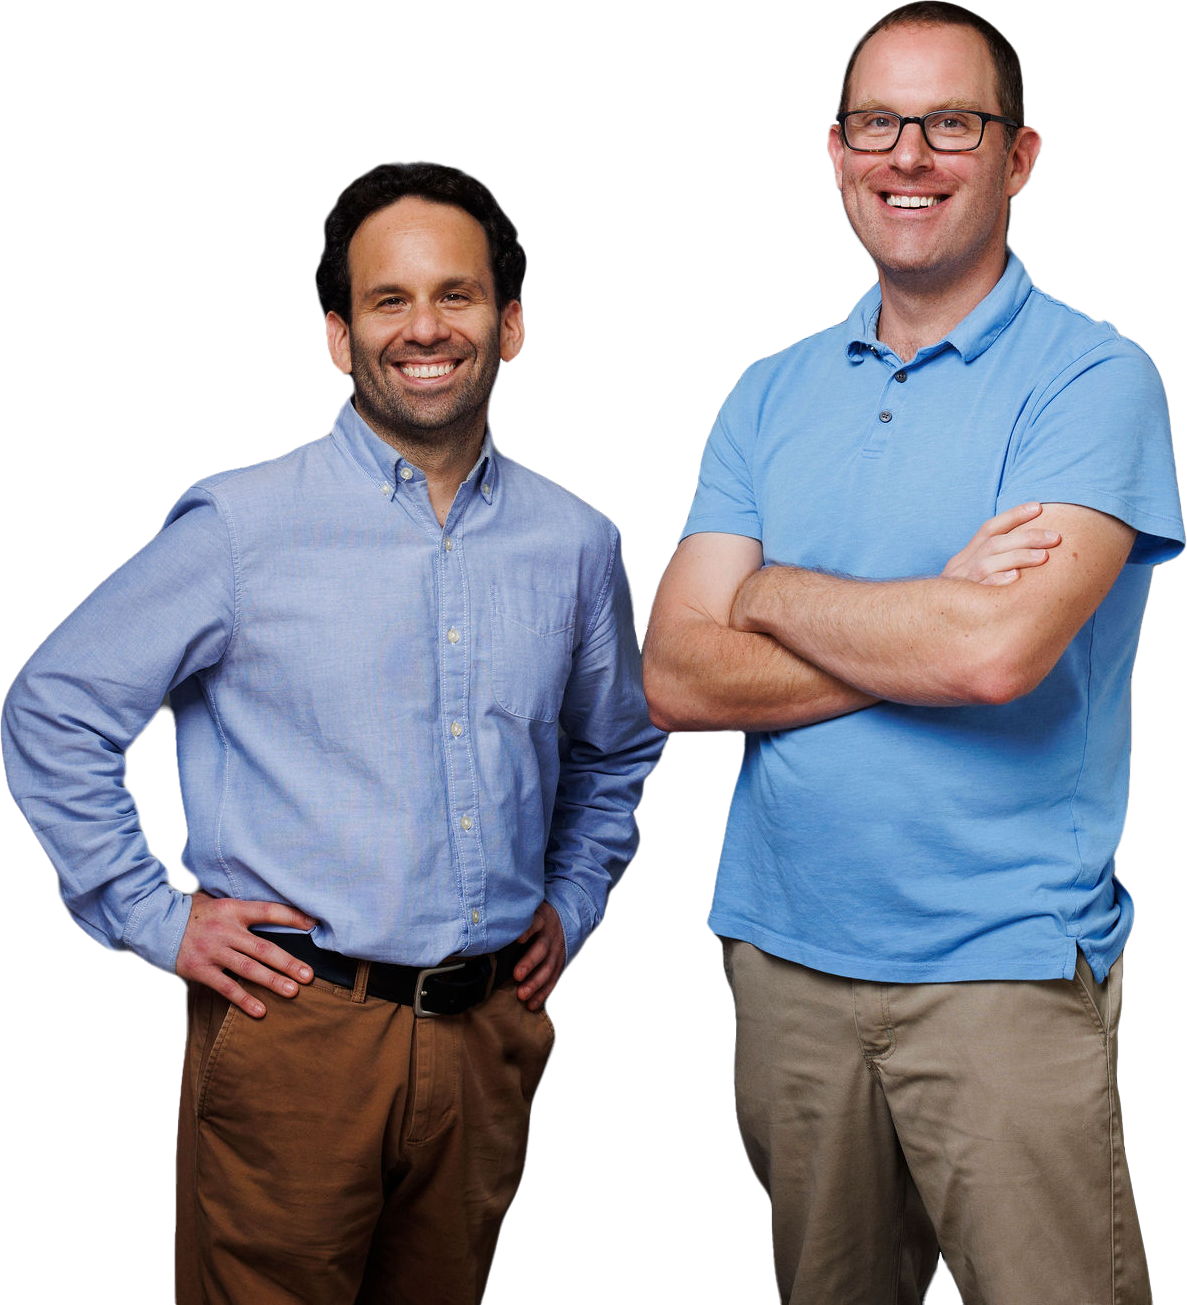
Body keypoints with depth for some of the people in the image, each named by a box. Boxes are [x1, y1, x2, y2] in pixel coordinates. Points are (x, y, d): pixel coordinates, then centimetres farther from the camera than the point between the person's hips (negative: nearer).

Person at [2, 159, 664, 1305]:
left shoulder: (575, 542, 6)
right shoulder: (243, 526, -7)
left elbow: (617, 748, 23)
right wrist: (152, 918, -4)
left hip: (488, 1033, 4)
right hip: (292, 1029, -3)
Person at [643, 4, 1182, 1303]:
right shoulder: (771, 395, 8)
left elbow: (998, 651, -23)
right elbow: (677, 678, -3)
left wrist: (775, 592, -7)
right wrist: (930, 621, -14)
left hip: (1004, 966, -4)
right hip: (786, 953, 5)